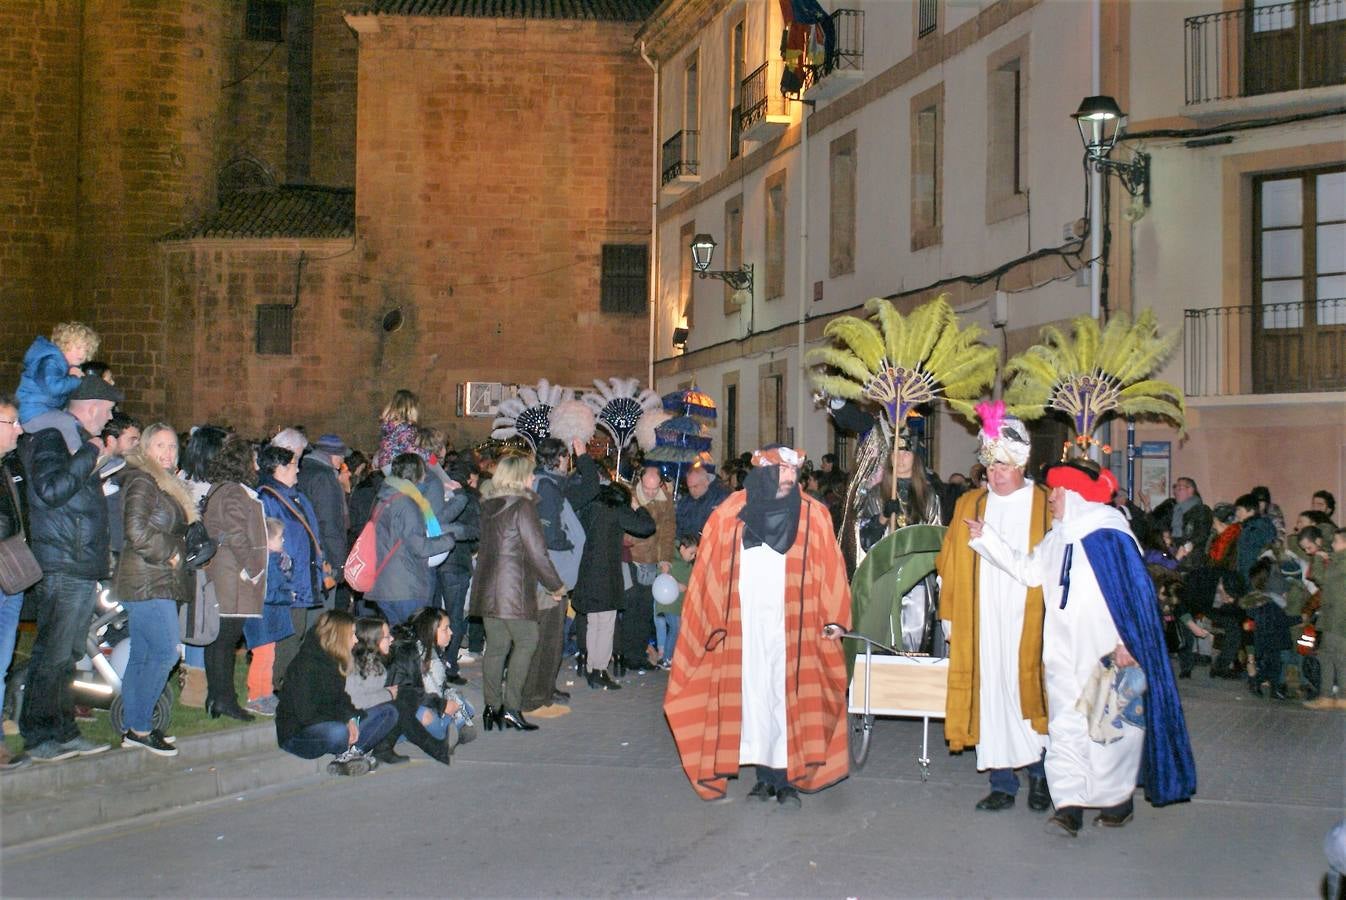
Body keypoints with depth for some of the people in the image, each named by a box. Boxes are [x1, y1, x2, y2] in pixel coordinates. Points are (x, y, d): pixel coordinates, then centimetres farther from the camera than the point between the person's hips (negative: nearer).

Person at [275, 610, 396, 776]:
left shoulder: (334, 662, 8)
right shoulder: (305, 665, -19)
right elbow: (305, 714, -23)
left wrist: (350, 718, -10)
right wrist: (345, 720, -20)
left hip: (330, 723, 9)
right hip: (296, 734, -8)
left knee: (388, 712, -2)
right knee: (338, 733, -42)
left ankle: (349, 754, -17)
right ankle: (358, 750, -8)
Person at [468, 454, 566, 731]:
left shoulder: (489, 506, 11)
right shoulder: (523, 507, -12)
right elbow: (537, 552, -13)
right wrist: (556, 585, -1)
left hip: (487, 587, 7)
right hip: (513, 587, -7)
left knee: (495, 646, 11)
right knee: (527, 641, 4)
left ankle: (492, 708, 12)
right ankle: (511, 707, -1)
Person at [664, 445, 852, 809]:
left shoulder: (813, 516, 4)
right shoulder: (729, 516, 3)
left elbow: (831, 570, 0)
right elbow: (710, 574, 4)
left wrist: (834, 618, -7)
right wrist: (713, 623, -1)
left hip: (793, 628, 0)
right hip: (745, 626, 1)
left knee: (789, 698, -1)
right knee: (753, 696, 3)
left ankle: (786, 777, 6)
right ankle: (766, 775, 12)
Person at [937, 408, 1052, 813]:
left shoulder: (1046, 506, 1)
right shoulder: (969, 505, 11)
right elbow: (951, 565, 11)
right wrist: (949, 615, 6)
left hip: (1027, 623, -3)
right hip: (982, 623, 3)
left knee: (1028, 690, -3)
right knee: (990, 694, 3)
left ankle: (1039, 774, 13)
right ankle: (1002, 783, 11)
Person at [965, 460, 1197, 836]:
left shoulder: (1109, 536, -14)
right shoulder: (1057, 539, 11)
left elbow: (1132, 591, -15)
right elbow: (1028, 569, 18)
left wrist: (1127, 642, -18)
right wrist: (986, 537, 14)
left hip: (1107, 652, -7)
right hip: (1064, 651, 7)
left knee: (1109, 723, 4)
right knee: (1065, 726, 0)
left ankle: (1118, 798, 20)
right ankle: (1070, 803, -2)